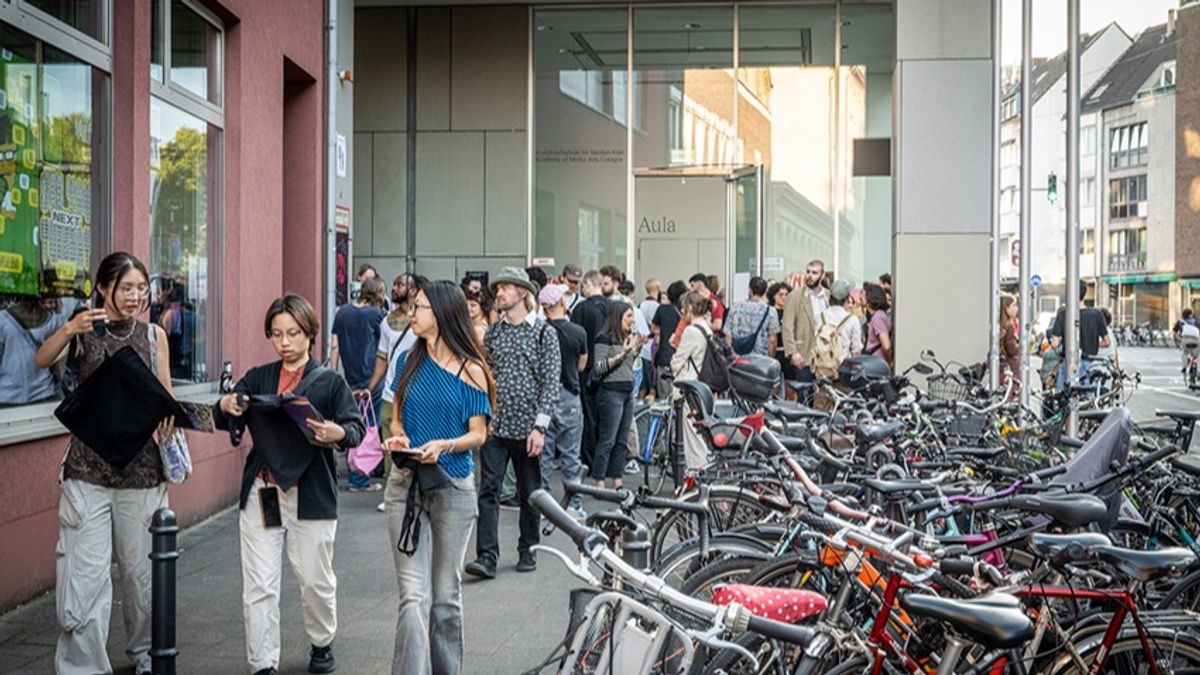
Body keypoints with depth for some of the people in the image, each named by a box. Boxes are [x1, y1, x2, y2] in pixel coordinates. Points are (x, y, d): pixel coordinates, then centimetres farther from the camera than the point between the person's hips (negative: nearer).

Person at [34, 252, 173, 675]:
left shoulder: (154, 335, 6)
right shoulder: (84, 331, 3)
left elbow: (166, 396, 8)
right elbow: (41, 361, -14)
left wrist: (167, 414, -14)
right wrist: (70, 330, -32)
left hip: (140, 466, 2)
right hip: (87, 468, -1)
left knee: (140, 568, 11)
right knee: (85, 572, -6)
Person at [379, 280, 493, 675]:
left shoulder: (470, 371, -4)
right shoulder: (409, 362, 7)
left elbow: (478, 434, -3)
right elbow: (397, 418, 14)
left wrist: (444, 444, -21)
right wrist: (397, 438, -8)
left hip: (453, 487, -2)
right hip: (406, 484, 2)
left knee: (446, 595, 10)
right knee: (413, 595, -7)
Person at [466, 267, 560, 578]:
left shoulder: (544, 332, -1)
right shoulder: (492, 333, 11)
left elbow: (551, 382, -6)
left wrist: (540, 426, -13)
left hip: (526, 427, -3)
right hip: (494, 425, 3)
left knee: (529, 493, 9)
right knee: (488, 490, -6)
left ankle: (527, 551, 23)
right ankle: (486, 556, -6)